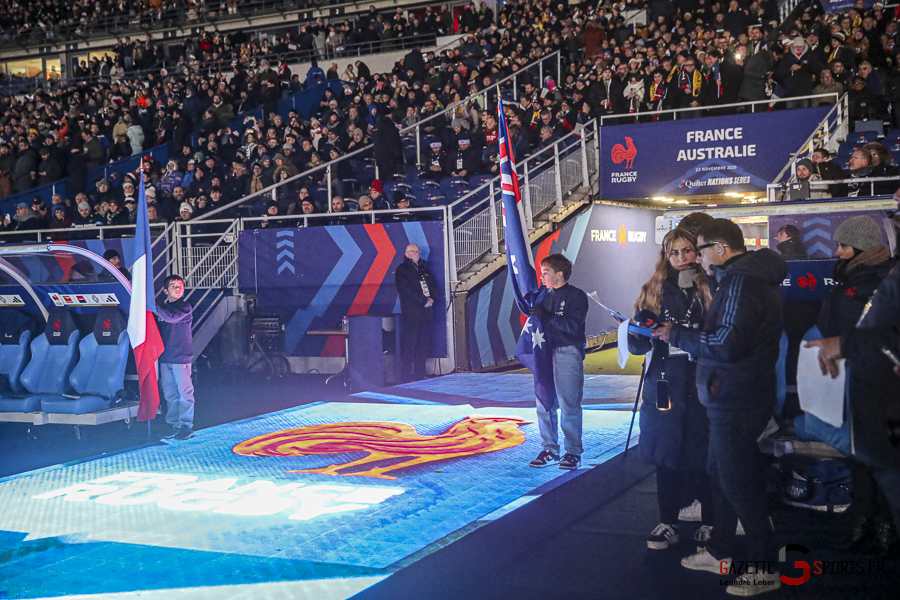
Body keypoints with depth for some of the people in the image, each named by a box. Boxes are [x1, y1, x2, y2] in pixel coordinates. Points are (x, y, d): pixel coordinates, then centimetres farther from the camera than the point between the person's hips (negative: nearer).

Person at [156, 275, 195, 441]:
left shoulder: (185, 308, -4)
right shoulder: (162, 308, 13)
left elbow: (172, 318, -24)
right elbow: (158, 330, 19)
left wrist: (155, 307, -21)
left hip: (181, 356, -6)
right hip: (165, 357, 6)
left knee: (184, 392, -4)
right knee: (169, 393, 9)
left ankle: (186, 426, 2)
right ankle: (175, 425, 17)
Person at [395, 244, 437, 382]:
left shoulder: (423, 269, 22)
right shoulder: (402, 270, 0)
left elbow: (433, 287, 16)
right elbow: (407, 290, -11)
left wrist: (432, 298, -5)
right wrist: (424, 301, -14)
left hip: (426, 313, 7)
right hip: (411, 314, -7)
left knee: (423, 347, 7)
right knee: (409, 347, -8)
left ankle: (420, 375, 14)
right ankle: (406, 378, -7)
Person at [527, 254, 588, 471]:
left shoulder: (577, 296, -2)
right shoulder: (546, 297, 18)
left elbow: (574, 325, -16)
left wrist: (548, 316, -23)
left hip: (568, 354, -7)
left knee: (569, 405, -6)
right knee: (544, 404, 4)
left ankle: (573, 452, 1)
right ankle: (549, 449, 12)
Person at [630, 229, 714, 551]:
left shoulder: (710, 289, 1)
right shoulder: (654, 291, 9)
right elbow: (639, 345, 8)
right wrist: (640, 332, -13)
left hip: (701, 384, -2)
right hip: (664, 383, 2)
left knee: (703, 453, 3)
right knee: (665, 454, 7)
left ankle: (710, 521, 17)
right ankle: (668, 523, 17)